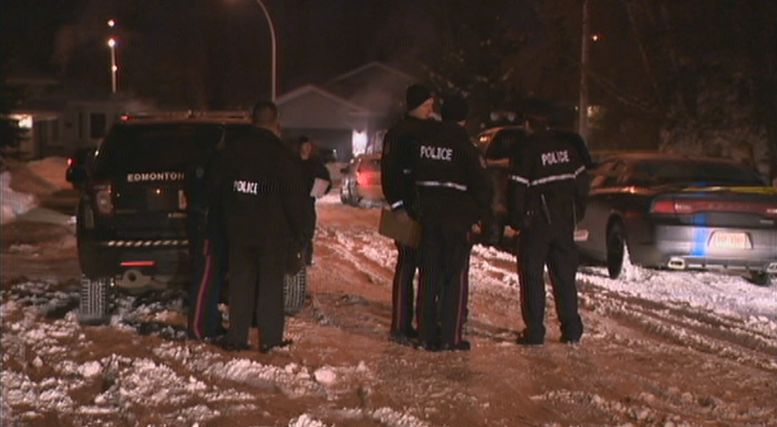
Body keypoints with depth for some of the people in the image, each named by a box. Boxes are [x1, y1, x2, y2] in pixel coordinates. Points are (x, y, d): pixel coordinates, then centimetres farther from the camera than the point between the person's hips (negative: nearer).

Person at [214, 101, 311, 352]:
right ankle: (270, 339, 5)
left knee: (240, 283, 9)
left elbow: (221, 188, 13)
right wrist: (301, 234, -1)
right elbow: (296, 201, -9)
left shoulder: (233, 150, 4)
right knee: (271, 284, 3)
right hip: (272, 232, -4)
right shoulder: (282, 156, -11)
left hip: (238, 230, 4)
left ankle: (236, 337, 9)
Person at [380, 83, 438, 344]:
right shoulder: (398, 134, -7)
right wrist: (397, 206, -19)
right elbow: (389, 173, -12)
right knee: (407, 264, -7)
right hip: (408, 210, -7)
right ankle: (400, 327, -3)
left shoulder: (434, 131, 14)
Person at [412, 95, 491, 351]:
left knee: (429, 275, 10)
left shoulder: (424, 143, 4)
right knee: (455, 278, 1)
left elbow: (412, 178, 12)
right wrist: (478, 215, 2)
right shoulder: (464, 147, -12)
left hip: (429, 219, 5)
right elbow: (482, 186, -12)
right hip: (458, 220, -5)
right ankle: (450, 337, 0)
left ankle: (427, 335, 11)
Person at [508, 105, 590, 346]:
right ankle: (572, 330, 12)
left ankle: (534, 332, -1)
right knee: (564, 275, 12)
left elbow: (519, 191, -12)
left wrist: (516, 221, -2)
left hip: (537, 222, -5)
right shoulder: (567, 147, 5)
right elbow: (581, 180, 10)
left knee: (532, 276, 2)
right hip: (565, 222, 5)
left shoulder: (527, 151, -11)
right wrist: (576, 213, 18)